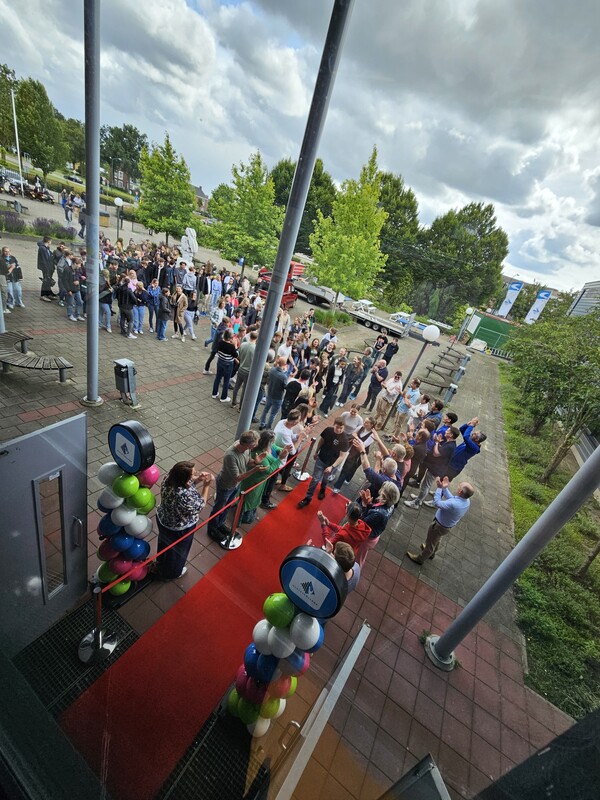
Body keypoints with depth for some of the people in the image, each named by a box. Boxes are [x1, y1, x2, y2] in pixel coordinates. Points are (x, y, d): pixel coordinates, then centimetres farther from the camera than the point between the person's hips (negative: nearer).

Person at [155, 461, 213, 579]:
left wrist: (198, 479, -16)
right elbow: (200, 506, -23)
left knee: (165, 543, 35)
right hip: (178, 530, -6)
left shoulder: (169, 479, -22)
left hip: (163, 519, 7)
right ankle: (171, 573, 54)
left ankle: (161, 563, 65)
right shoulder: (186, 496, -43)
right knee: (176, 551, 25)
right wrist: (206, 485, -22)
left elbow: (186, 485, -1)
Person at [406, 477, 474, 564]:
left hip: (440, 526, -7)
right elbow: (451, 498, -5)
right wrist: (445, 488, -11)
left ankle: (420, 558, 40)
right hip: (449, 525, 7)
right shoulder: (467, 500, -18)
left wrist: (439, 488, -24)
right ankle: (431, 553, 60)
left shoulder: (454, 504, -43)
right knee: (437, 539, 34)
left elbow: (437, 503, -32)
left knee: (430, 542, 17)